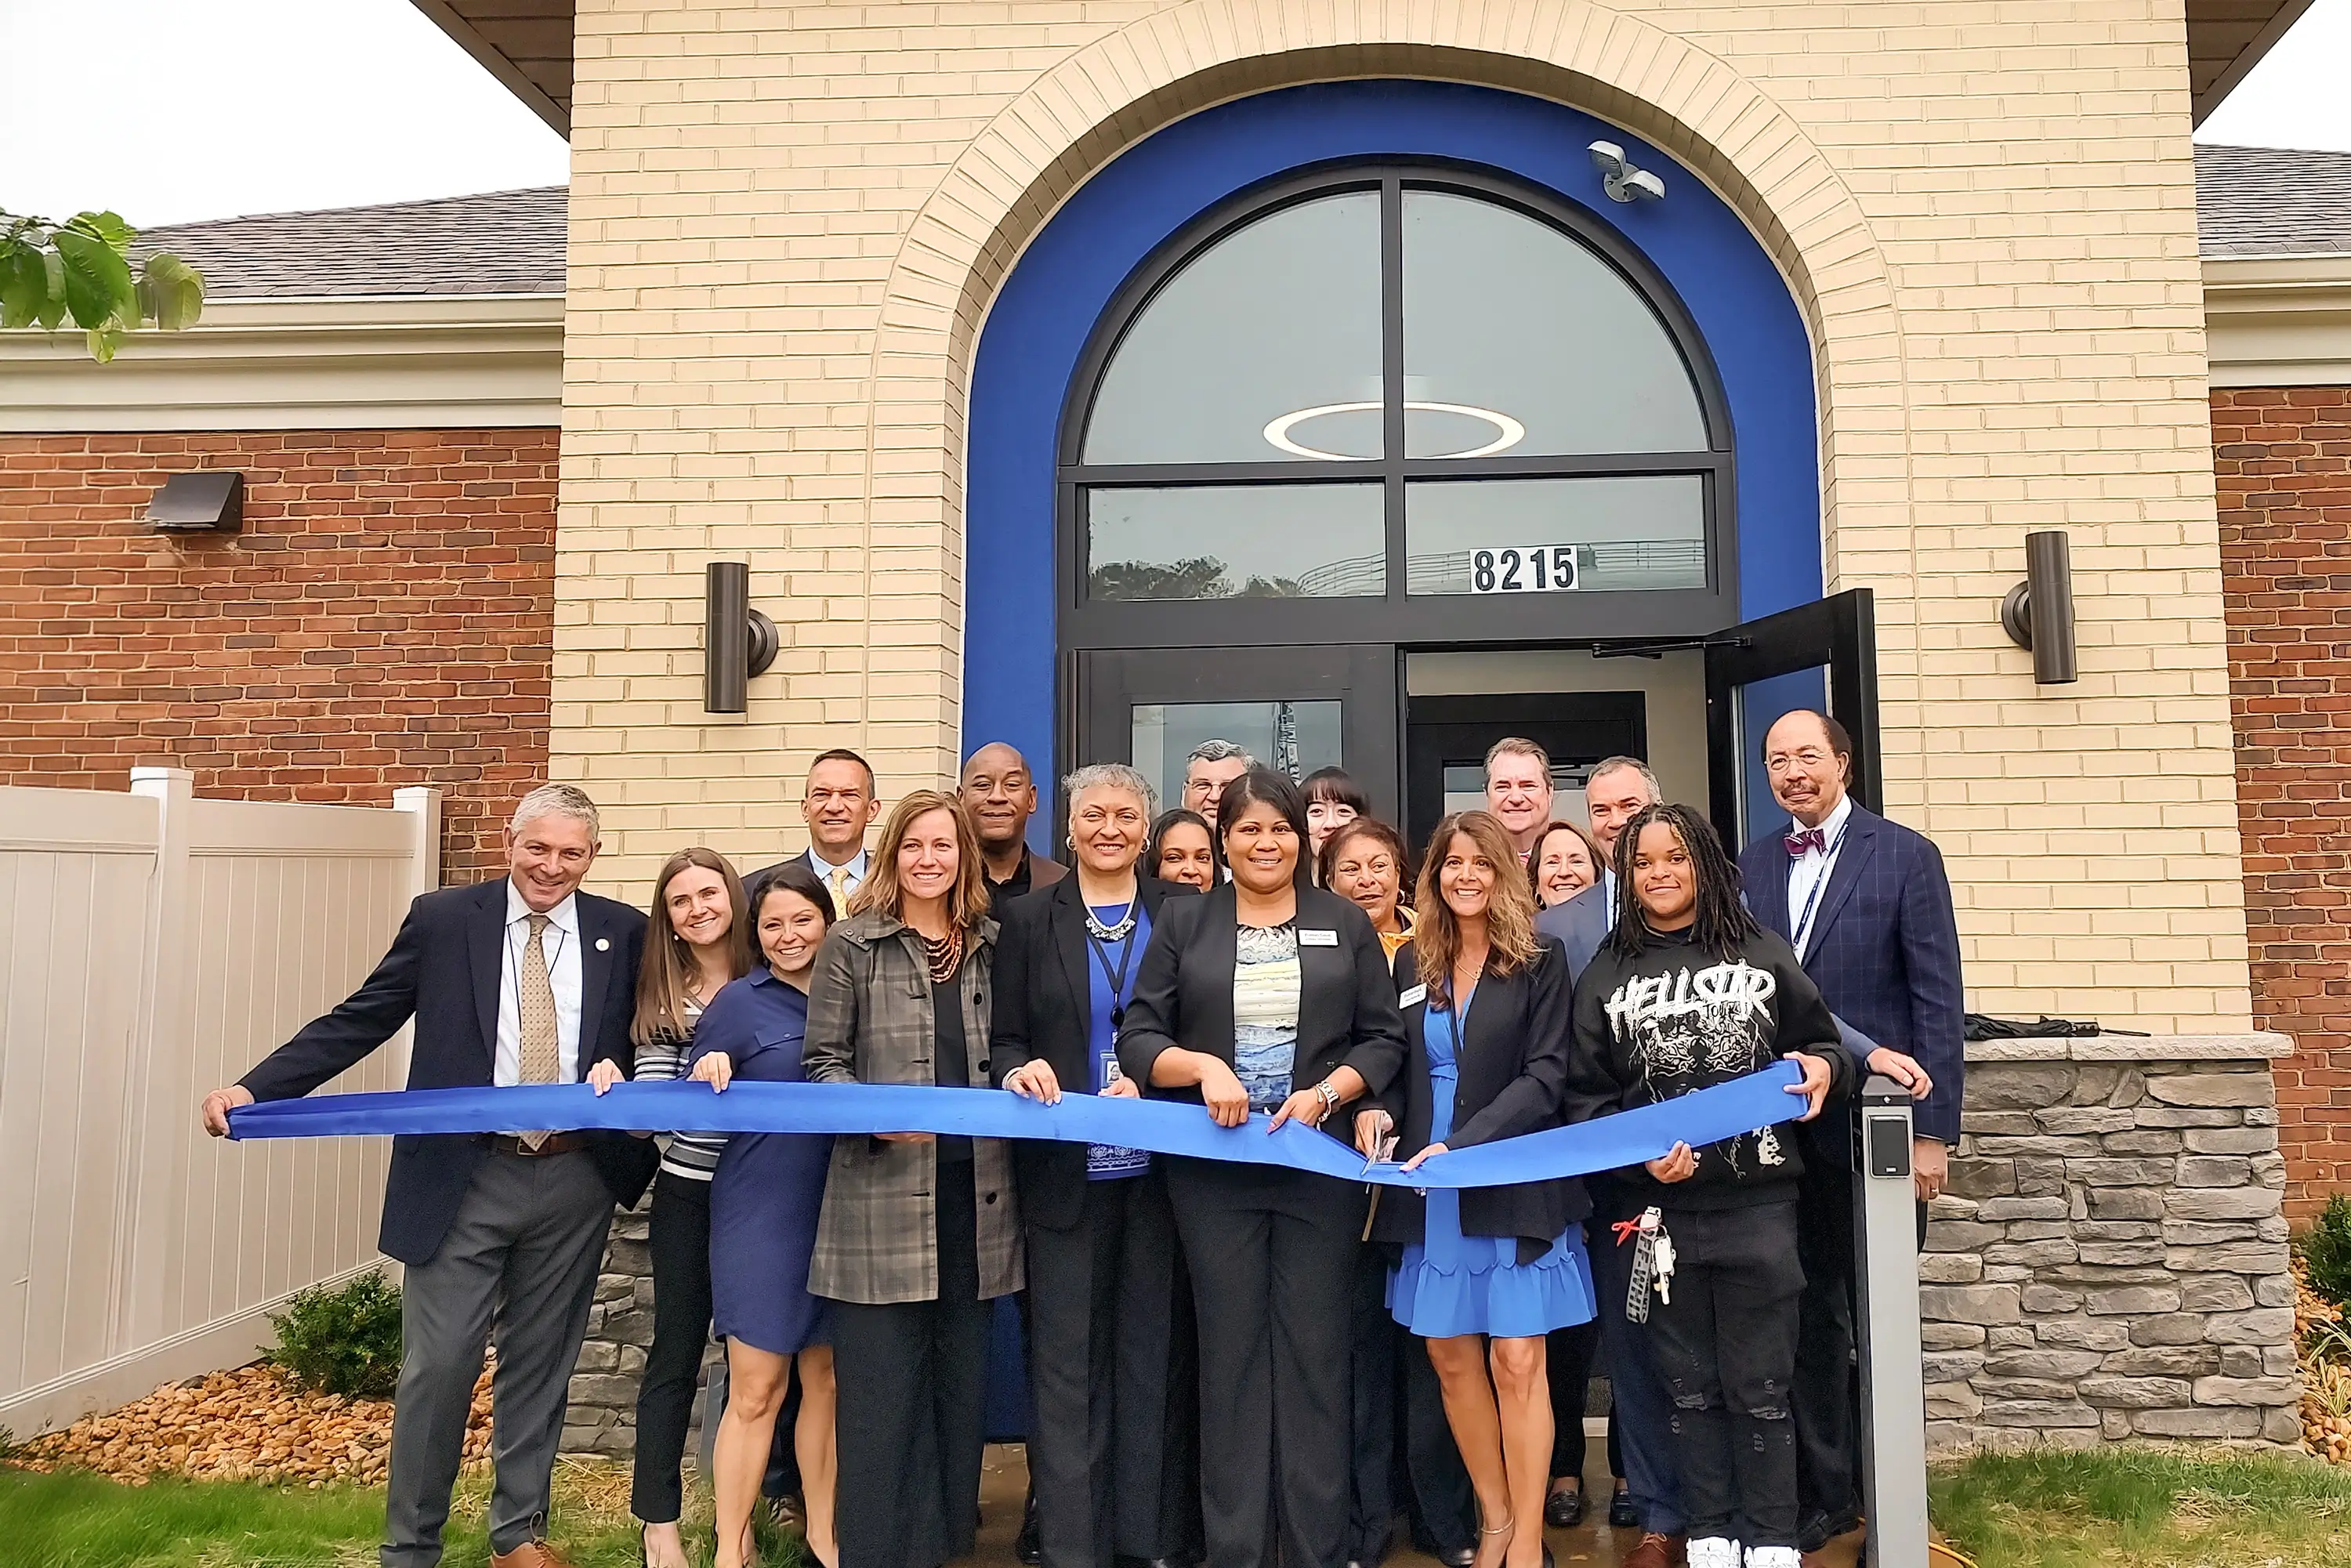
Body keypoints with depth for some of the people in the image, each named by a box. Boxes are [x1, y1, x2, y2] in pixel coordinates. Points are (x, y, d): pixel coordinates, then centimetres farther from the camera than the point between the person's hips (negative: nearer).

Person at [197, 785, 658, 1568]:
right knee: (437, 1366, 2)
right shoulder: (443, 918, -1)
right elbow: (359, 1021, -2)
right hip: (463, 1179, -1)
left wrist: (620, 1068, -13)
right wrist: (252, 1089, -11)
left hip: (575, 1181, 2)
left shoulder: (623, 932, 2)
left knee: (541, 1365, 14)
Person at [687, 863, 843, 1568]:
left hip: (837, 1211, 4)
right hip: (761, 1213, -4)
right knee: (755, 1391, 2)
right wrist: (708, 1077, -25)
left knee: (826, 1379, 14)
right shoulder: (739, 1001, -5)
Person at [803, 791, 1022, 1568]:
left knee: (961, 1380, 13)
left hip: (973, 1189, 4)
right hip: (883, 1194, -4)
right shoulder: (852, 943, 0)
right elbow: (824, 1063, -3)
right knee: (880, 1387, 1)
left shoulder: (988, 945, 11)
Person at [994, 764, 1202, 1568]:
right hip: (1066, 1171, 0)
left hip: (1160, 1164, 0)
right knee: (1067, 1363, 5)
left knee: (1156, 1353, 9)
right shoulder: (1030, 921, 5)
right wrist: (1019, 1071, -16)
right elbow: (1005, 1039, 5)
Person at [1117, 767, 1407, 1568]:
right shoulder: (1184, 921, 5)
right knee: (1230, 1350, 6)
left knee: (1314, 1350, 6)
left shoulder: (1345, 922, 6)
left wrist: (1327, 1093, -12)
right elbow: (1138, 1038, 1)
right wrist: (1202, 1067, -17)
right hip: (1214, 1169, 0)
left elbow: (1385, 1039, 4)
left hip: (1322, 1164, 0)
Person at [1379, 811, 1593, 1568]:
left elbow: (1545, 1076, -9)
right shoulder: (1413, 964, 10)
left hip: (1513, 1184, -4)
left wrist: (1462, 1143, -19)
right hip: (1432, 1191, 4)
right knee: (1451, 1358, 10)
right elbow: (1398, 1069, 13)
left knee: (1516, 1362, -1)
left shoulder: (1540, 960, -2)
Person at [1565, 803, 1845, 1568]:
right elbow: (1586, 1096, 3)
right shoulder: (1605, 977, 2)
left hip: (1758, 1201, 0)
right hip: (1660, 1208, 1)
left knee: (1761, 1383, 8)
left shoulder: (1762, 952, 3)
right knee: (1690, 1383, 12)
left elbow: (1819, 1042, 12)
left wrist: (1822, 1069, -10)